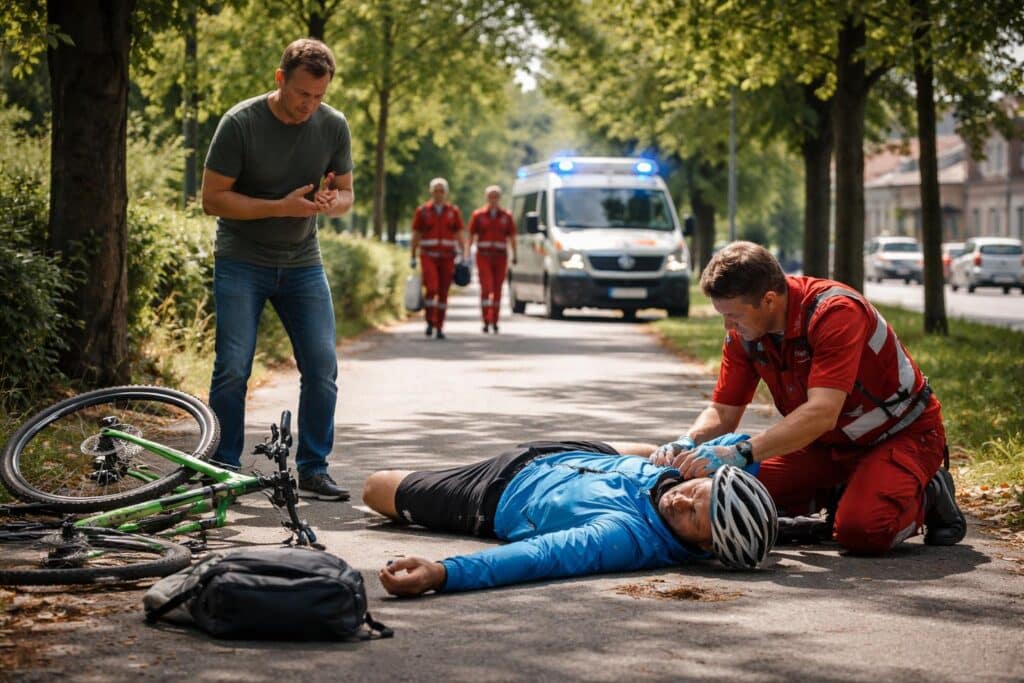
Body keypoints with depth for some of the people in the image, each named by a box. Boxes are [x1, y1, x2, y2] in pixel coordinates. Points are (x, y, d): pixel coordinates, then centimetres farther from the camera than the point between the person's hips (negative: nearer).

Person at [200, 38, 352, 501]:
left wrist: (330, 201, -18)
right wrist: (282, 207, -24)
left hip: (302, 264, 4)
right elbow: (213, 198, -14)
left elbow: (346, 194, 8)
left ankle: (313, 471, 6)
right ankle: (223, 473, 2)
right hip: (242, 262, -3)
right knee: (232, 370, -9)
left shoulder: (333, 126, -3)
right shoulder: (240, 124, -15)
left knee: (322, 367, -5)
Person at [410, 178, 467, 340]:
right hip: (428, 256, -2)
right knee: (431, 288, -19)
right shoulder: (422, 211, 2)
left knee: (443, 293, 3)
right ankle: (430, 322, -1)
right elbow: (416, 235, 6)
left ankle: (439, 327, 12)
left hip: (447, 257, 2)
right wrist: (412, 257, 4)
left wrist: (464, 254, -6)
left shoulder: (454, 211, 5)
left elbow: (460, 235, 5)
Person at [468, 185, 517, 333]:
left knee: (497, 290, 5)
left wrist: (514, 255, 3)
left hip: (500, 256, 2)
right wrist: (468, 253, -3)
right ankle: (485, 321, -11)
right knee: (486, 288, -12)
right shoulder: (478, 215, 5)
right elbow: (471, 235, 6)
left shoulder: (506, 216, 8)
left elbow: (511, 237, 9)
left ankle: (494, 321, 14)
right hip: (483, 256, -2)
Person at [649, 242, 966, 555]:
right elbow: (723, 411, -3)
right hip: (831, 443, 7)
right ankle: (837, 493, 12)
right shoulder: (744, 330, -10)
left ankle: (927, 495, 1)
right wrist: (687, 443, -26)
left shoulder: (836, 312, -32)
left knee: (862, 531, -32)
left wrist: (740, 454, -50)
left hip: (901, 433, -7)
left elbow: (821, 414, -42)